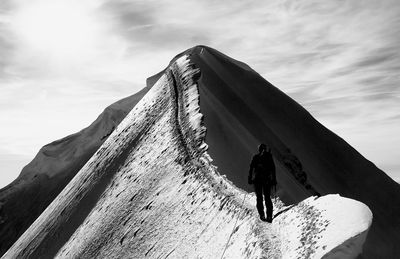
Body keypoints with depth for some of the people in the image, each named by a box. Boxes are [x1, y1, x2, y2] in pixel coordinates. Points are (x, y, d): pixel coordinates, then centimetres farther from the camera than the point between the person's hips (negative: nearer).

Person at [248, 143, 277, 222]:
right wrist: (274, 180, 9)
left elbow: (251, 168, -3)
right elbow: (273, 169, 4)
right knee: (267, 197, 9)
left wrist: (250, 179, 1)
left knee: (259, 197, 9)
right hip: (267, 179, 1)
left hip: (257, 179, -1)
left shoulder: (255, 157, 0)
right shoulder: (269, 157, 4)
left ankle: (262, 215, 2)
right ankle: (269, 216, 2)